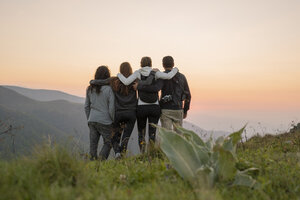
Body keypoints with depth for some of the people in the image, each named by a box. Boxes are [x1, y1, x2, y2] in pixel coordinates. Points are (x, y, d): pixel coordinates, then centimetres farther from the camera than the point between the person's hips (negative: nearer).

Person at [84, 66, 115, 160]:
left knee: (93, 144, 10)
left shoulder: (90, 89, 5)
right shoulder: (109, 89, -11)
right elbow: (112, 108, -12)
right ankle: (101, 158, -8)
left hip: (92, 120, 4)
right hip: (105, 121, -4)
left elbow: (86, 106, 11)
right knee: (108, 143, 11)